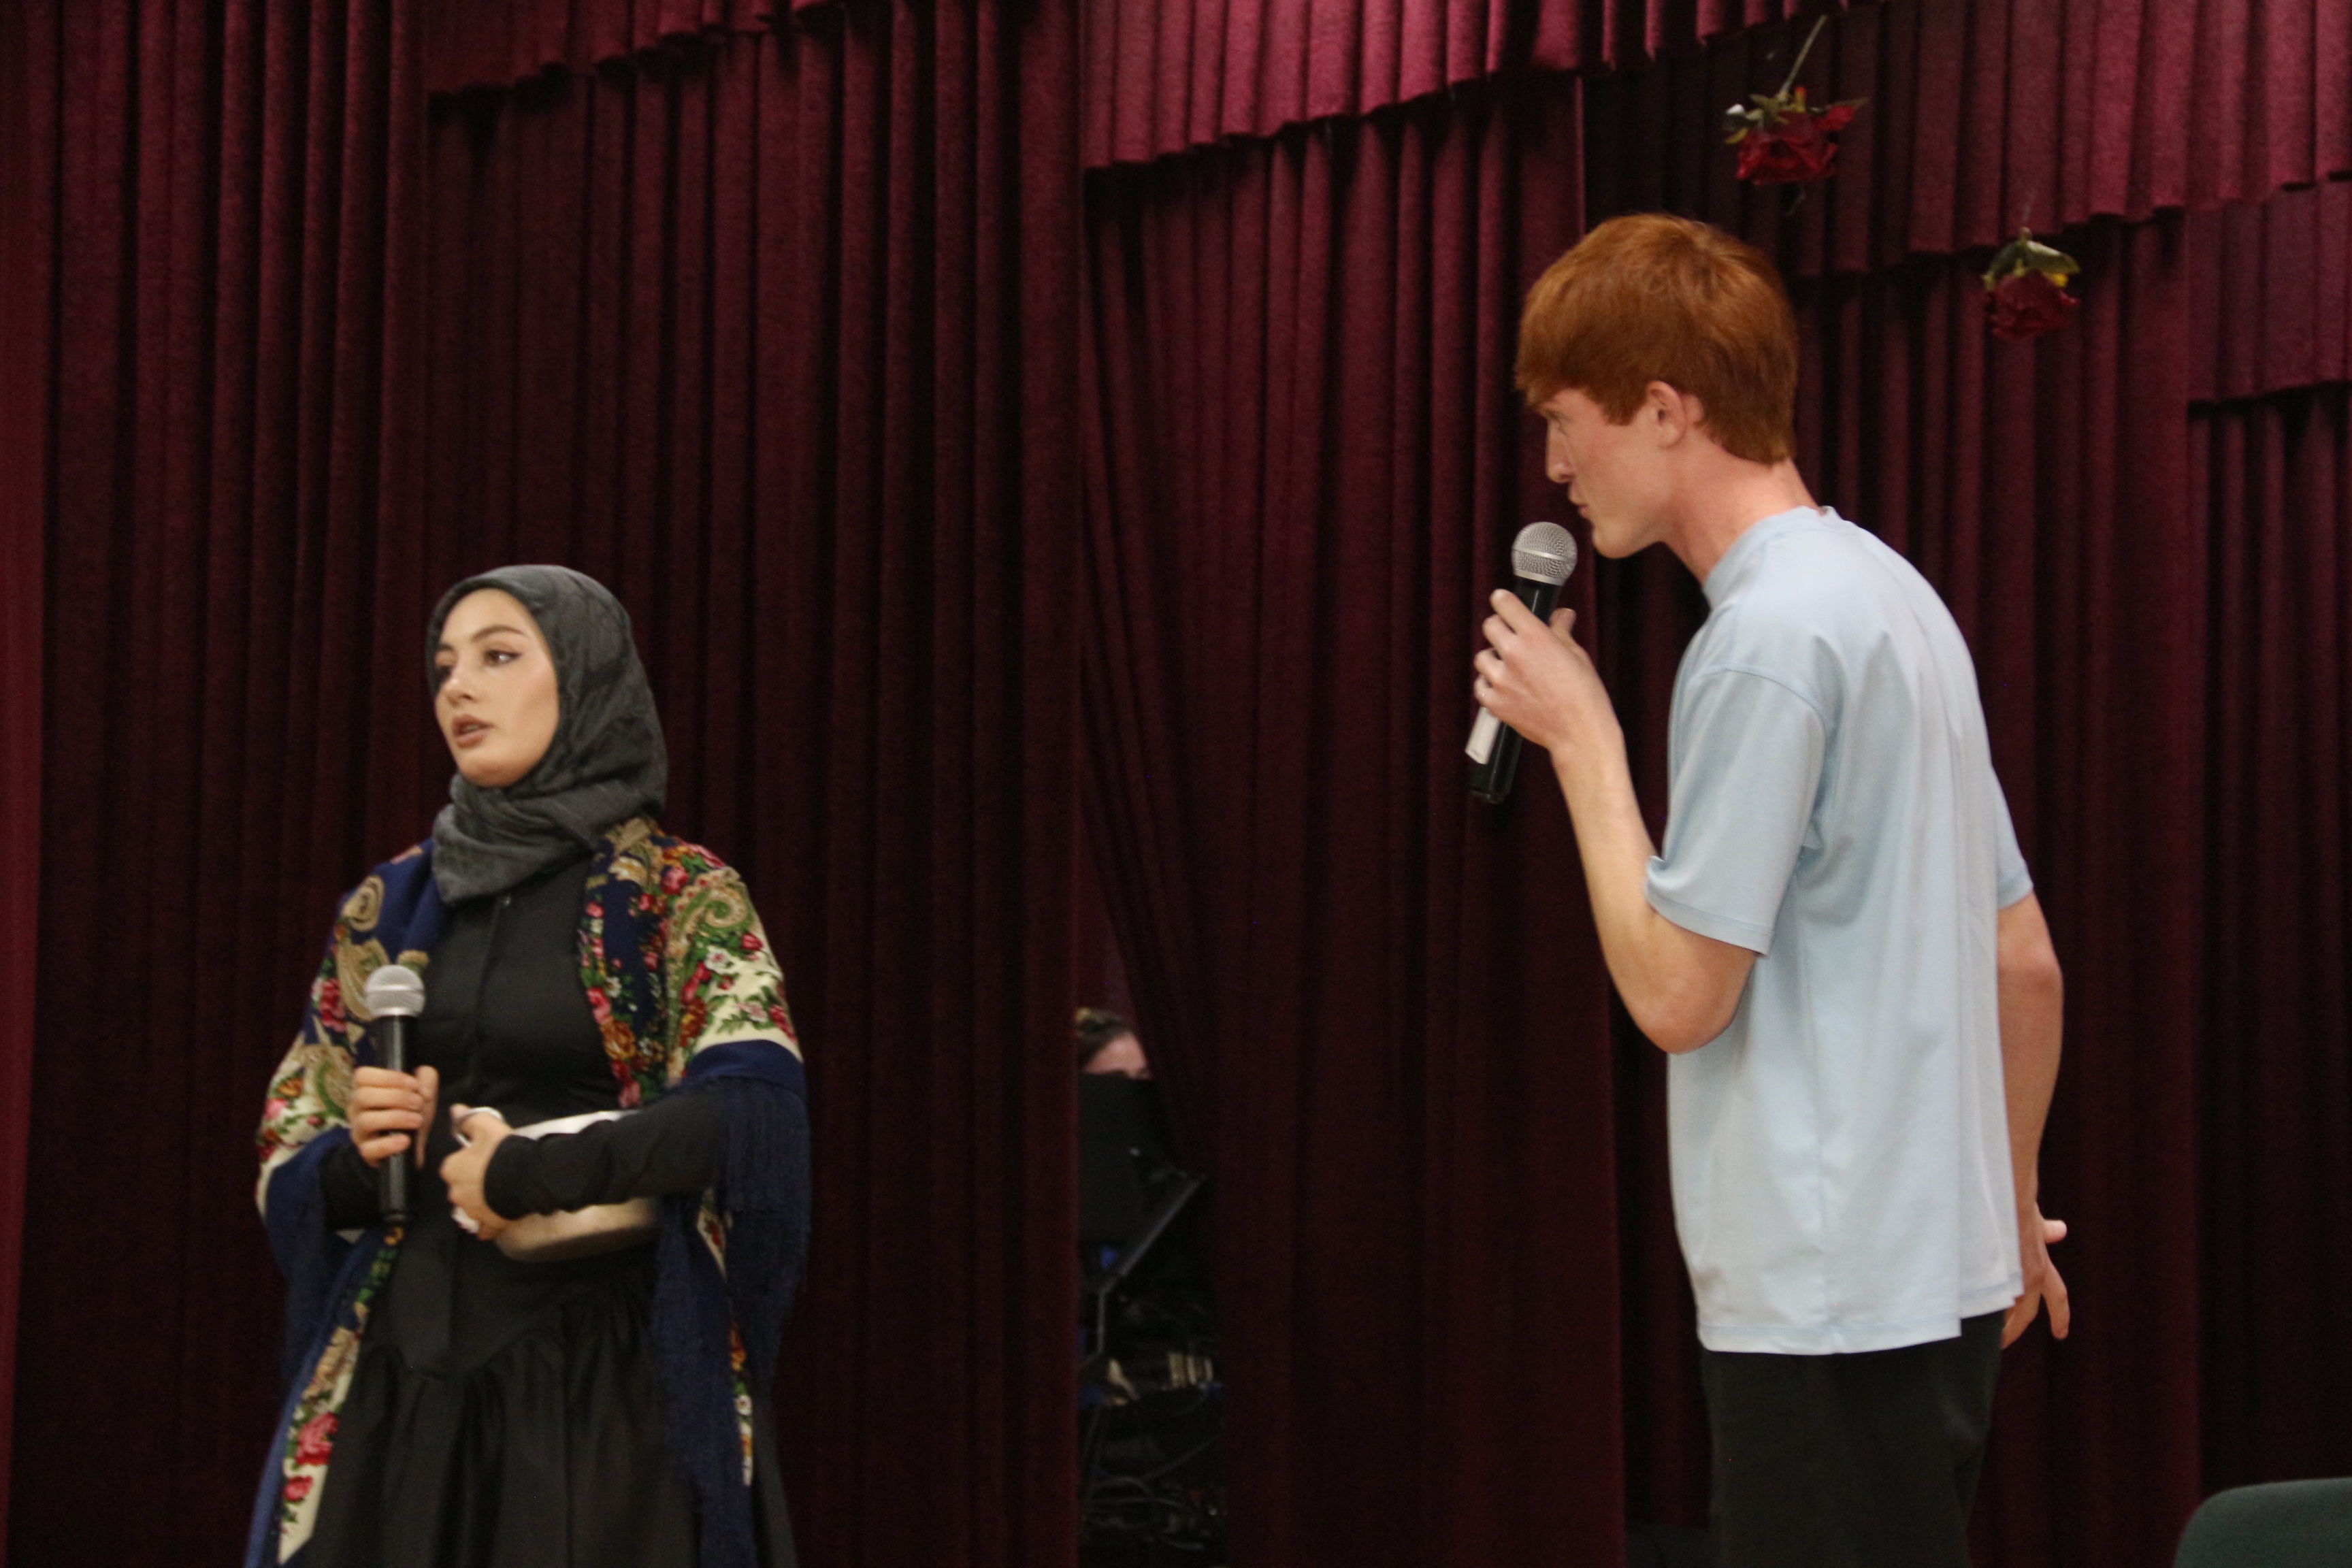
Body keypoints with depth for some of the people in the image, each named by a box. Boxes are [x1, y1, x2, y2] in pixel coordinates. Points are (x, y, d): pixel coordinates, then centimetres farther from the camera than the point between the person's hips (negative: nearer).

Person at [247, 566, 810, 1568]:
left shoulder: (683, 897, -2)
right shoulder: (388, 907, 10)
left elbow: (755, 1111, -18)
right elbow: (289, 1156, 12)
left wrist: (524, 1173, -18)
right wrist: (359, 1157, -10)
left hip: (605, 1373, -4)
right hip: (404, 1369, 4)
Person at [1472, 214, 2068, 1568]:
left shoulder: (1770, 635, -16)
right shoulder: (1891, 595, 14)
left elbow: (1678, 990, -15)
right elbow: (2026, 962, 18)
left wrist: (1582, 734, -6)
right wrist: (2013, 1203, 27)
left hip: (1831, 1303, -10)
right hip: (1947, 1271, 10)